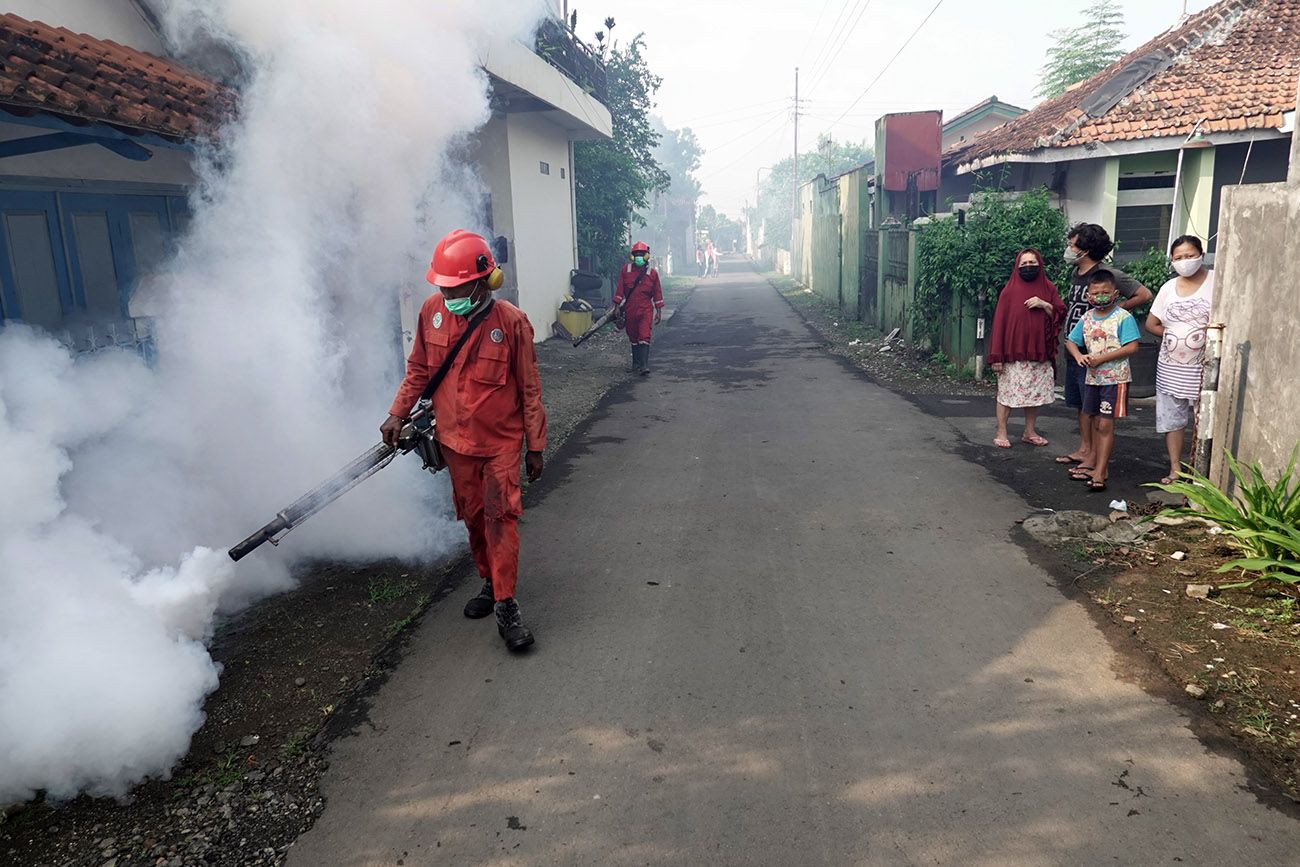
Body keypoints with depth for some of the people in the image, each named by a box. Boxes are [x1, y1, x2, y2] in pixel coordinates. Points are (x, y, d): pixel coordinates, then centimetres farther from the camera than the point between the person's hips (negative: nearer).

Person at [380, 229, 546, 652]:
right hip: (454, 438, 4)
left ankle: (506, 606, -1)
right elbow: (419, 368, 10)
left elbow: (529, 390, -8)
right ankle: (489, 583, 32)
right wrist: (398, 413, 3)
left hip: (501, 440, -4)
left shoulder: (511, 322, -16)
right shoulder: (432, 311, -4)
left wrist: (535, 446, -5)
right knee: (472, 517, 13)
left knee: (500, 515, -9)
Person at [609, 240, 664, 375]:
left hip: (645, 310, -2)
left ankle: (644, 366, -18)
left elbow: (657, 293, 7)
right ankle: (636, 364, 22)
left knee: (644, 337, -13)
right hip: (630, 310, 2)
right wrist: (617, 306, 2)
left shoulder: (652, 273, 2)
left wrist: (658, 311, 6)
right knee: (633, 338, 11)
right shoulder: (626, 270, 3)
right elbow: (620, 289, 7)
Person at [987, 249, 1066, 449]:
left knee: (1035, 393, 9)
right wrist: (997, 356, -11)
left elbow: (1061, 314, 9)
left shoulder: (1049, 289, 10)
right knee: (1007, 393, -3)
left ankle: (1029, 432, 21)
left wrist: (1044, 305, -11)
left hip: (1039, 354, 4)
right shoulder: (1009, 291, -1)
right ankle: (1001, 433, 6)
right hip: (1013, 354, -4)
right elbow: (999, 322, -5)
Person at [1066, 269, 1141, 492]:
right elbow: (1071, 342, 14)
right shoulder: (1086, 318, 7)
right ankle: (1096, 465, 22)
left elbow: (1132, 347, -16)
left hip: (1115, 378, -6)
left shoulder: (1123, 317, -10)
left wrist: (1101, 358, -19)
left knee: (1106, 424, -7)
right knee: (1096, 422, 13)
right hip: (1092, 377, 6)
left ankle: (1100, 472, -6)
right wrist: (1079, 356, -8)